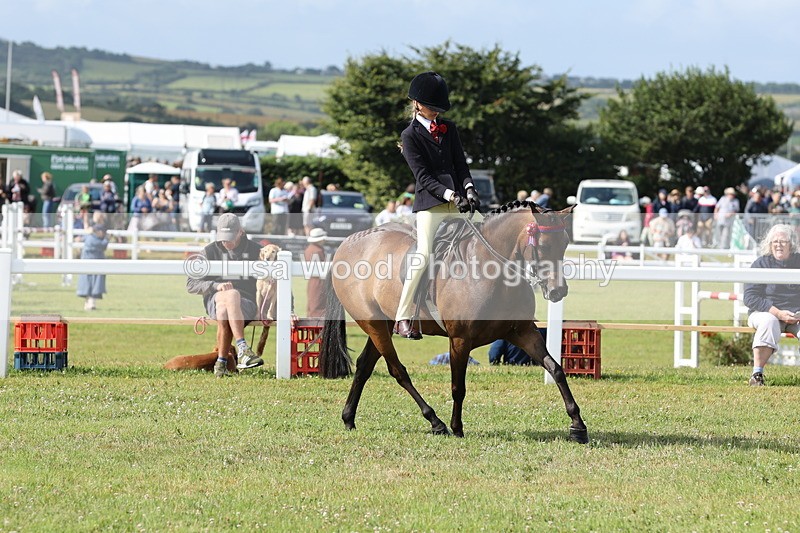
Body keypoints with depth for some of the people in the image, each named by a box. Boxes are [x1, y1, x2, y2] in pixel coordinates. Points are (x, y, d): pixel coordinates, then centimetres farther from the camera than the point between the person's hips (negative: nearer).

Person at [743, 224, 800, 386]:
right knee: (769, 322, -37)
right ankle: (757, 374, -39)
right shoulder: (761, 264, 2)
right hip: (766, 312, -2)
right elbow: (750, 298, -6)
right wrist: (778, 313, -17)